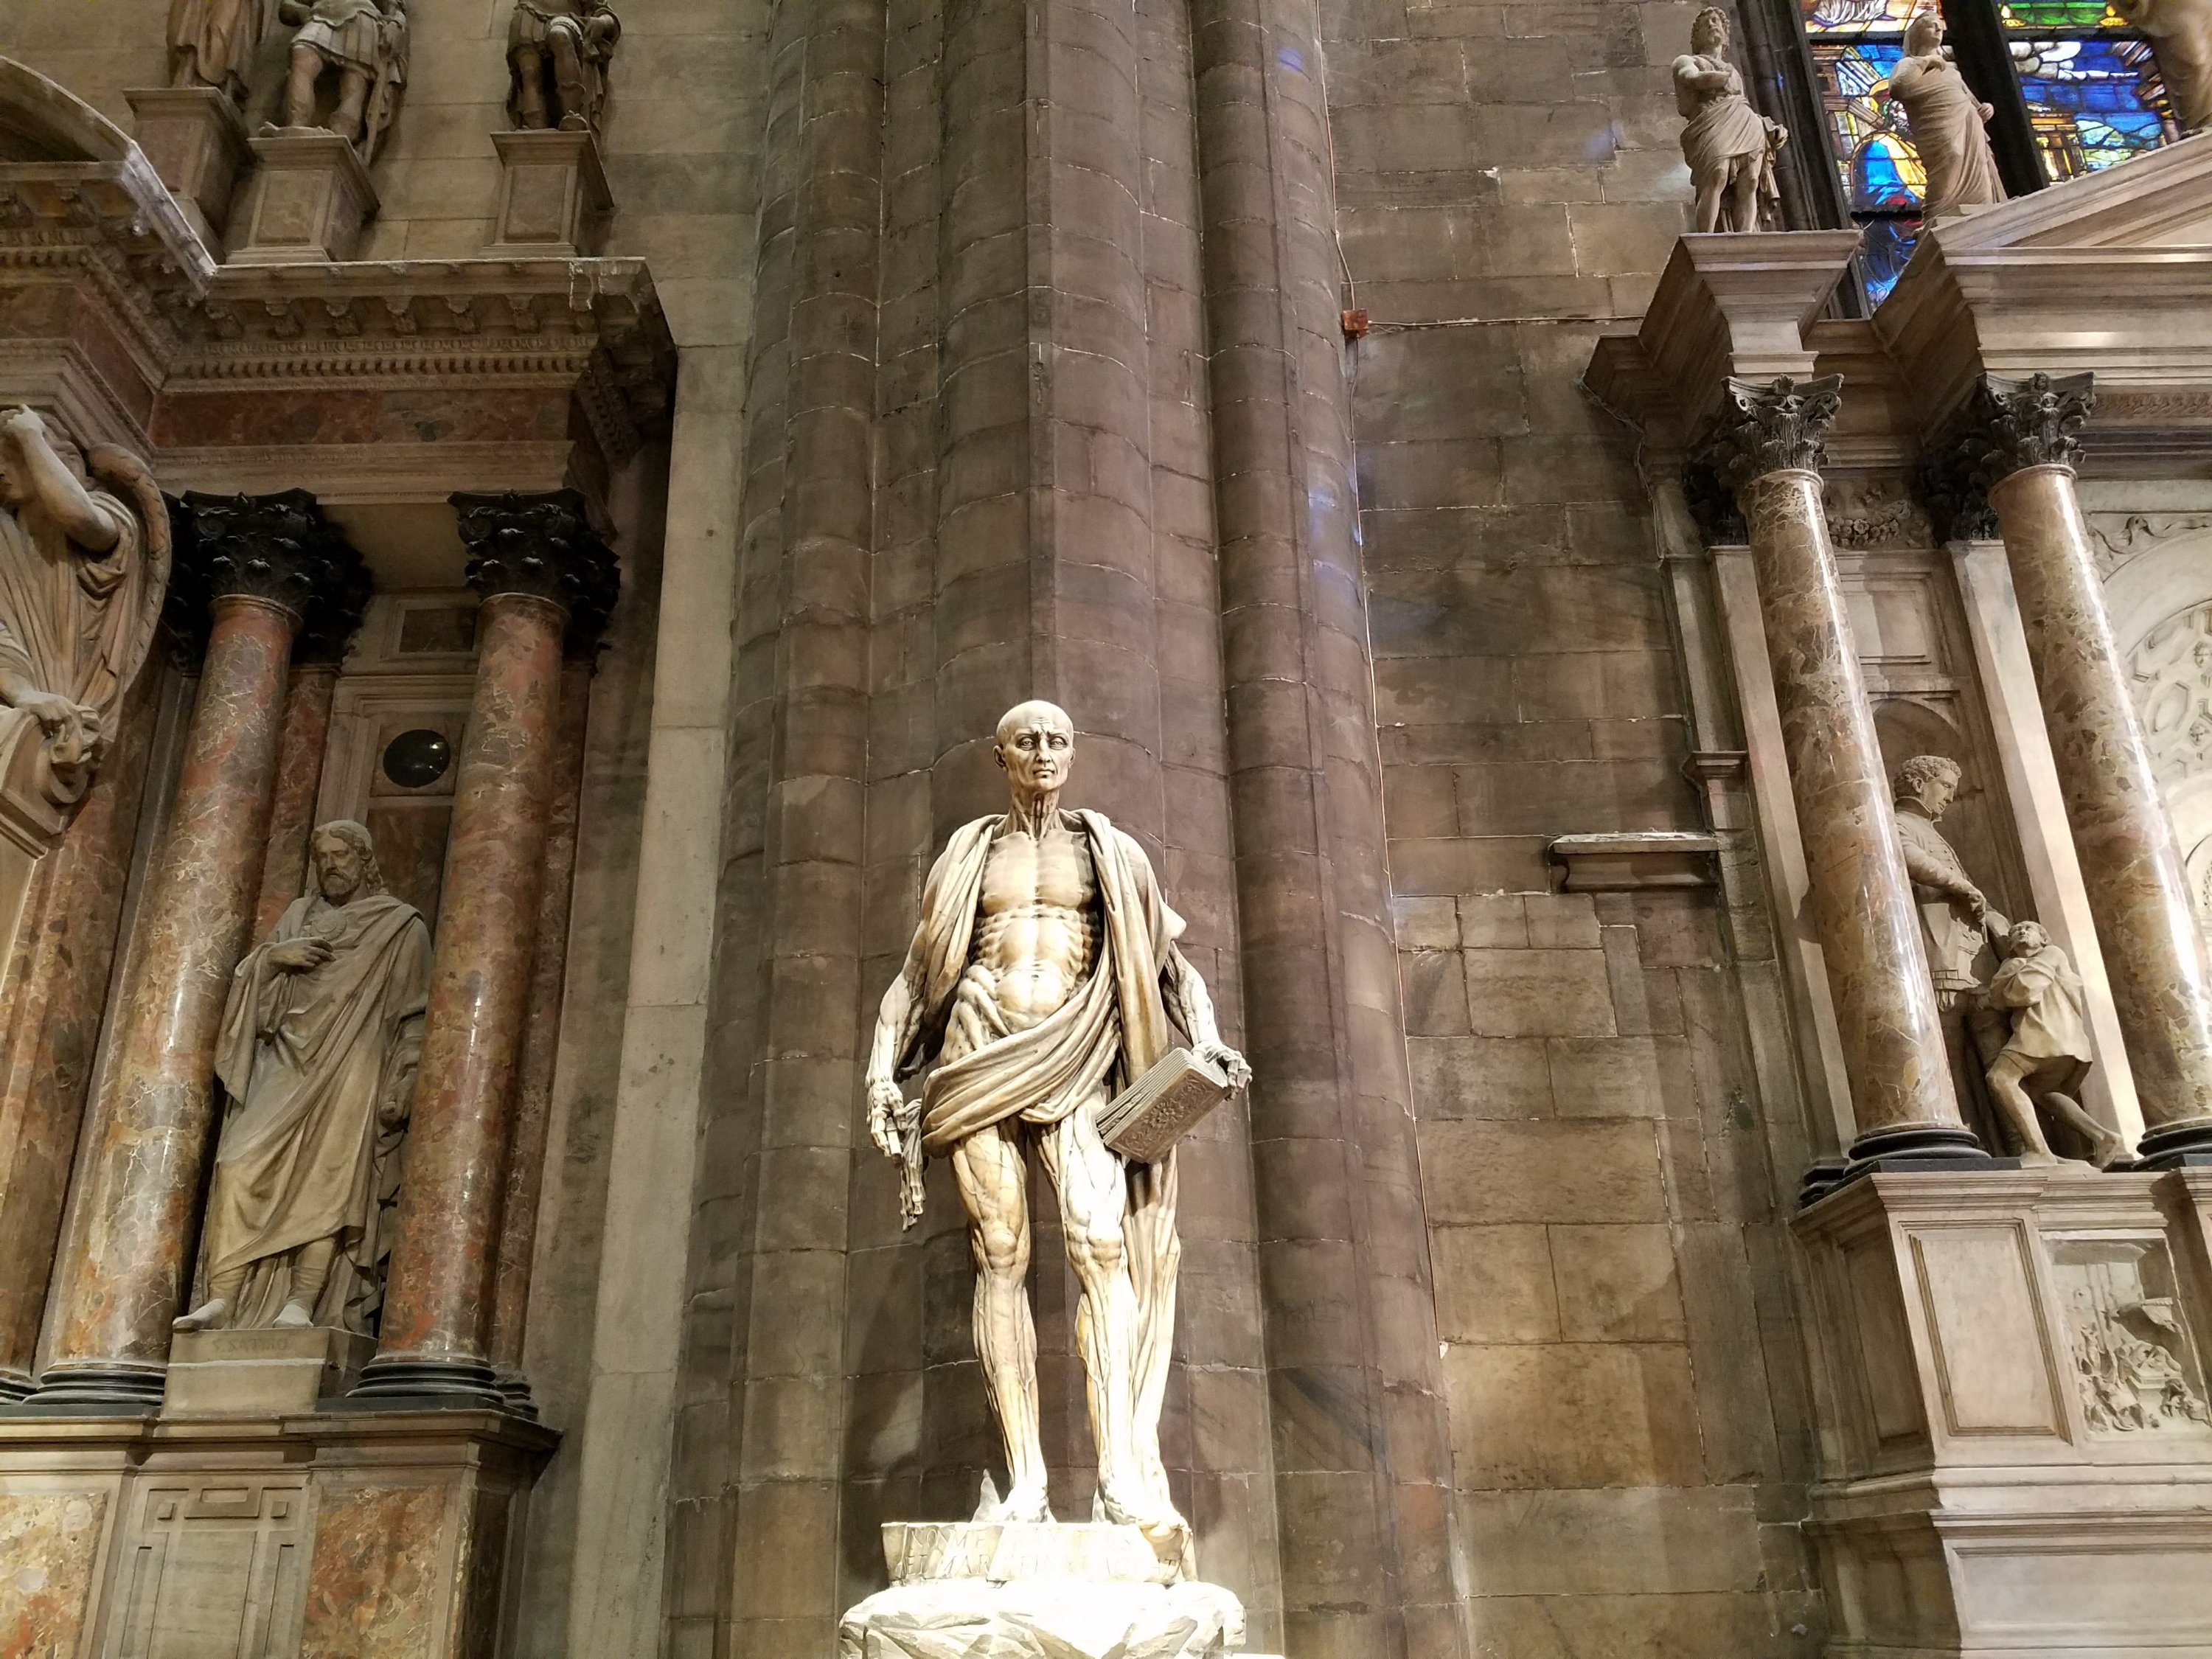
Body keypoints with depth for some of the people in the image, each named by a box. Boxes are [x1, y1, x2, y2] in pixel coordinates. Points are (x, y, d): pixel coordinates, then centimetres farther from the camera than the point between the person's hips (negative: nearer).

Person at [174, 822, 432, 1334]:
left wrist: (398, 1088, -8)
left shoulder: (401, 926, 8)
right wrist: (272, 956, -2)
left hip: (351, 1070, -4)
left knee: (328, 1177, -17)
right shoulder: (298, 915, 22)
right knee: (240, 1165, -13)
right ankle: (222, 1299, -15)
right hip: (286, 1066, 4)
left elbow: (412, 1018, 3)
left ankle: (302, 1306, -21)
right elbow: (247, 982, 20)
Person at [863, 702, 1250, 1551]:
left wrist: (1206, 1038, -5)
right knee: (1000, 1255, -6)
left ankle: (1123, 1474, -22)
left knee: (1101, 1243, -18)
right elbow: (917, 973, 18)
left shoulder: (1110, 852, 16)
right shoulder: (970, 851, 18)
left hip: (1073, 1064, -1)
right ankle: (1024, 1483, -5)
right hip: (980, 1057, 1)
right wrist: (883, 1071, 8)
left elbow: (1169, 961, 12)